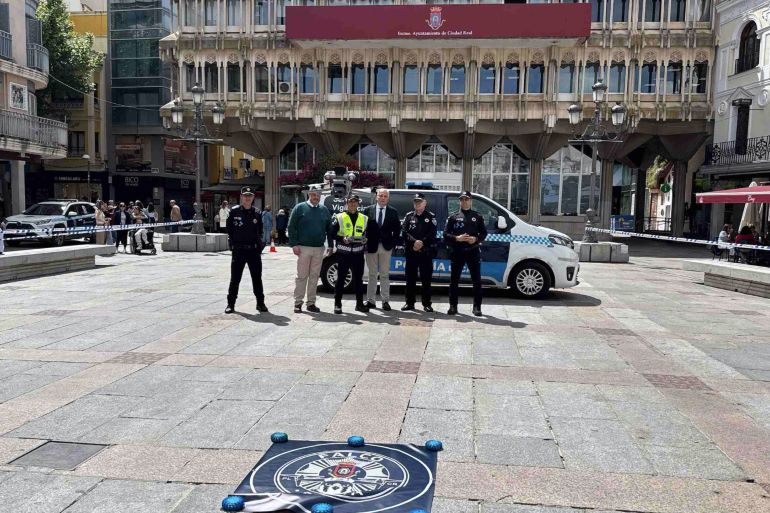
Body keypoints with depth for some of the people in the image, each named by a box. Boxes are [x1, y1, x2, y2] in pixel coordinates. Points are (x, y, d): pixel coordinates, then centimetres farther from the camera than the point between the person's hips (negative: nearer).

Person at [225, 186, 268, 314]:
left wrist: (259, 245, 4)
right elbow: (229, 229, 5)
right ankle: (230, 304, 14)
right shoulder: (234, 211, 0)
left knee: (257, 278, 8)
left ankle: (260, 303, 18)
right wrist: (233, 245, 1)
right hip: (238, 250, -2)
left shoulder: (256, 213, 6)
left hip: (254, 250, 2)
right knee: (235, 279, 4)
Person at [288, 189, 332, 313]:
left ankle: (311, 303, 14)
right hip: (303, 248, -4)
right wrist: (294, 244, -11)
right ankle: (298, 302, 7)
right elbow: (291, 227, -3)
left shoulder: (324, 210, 11)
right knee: (301, 276, 0)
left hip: (319, 249, 4)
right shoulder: (300, 208, 0)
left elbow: (329, 228, 15)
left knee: (314, 276, 7)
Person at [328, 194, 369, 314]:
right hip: (343, 253, -3)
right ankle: (337, 304, 9)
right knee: (340, 279, 2)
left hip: (358, 254, 3)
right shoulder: (339, 217, 2)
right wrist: (343, 239, -17)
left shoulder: (364, 218, 12)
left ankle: (359, 303, 17)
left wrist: (365, 240, -5)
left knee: (358, 279, 8)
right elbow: (331, 234, -1)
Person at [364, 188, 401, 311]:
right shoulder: (368, 210, 3)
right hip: (371, 246, 0)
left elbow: (397, 229, 7)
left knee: (385, 275, 4)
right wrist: (365, 242, -4)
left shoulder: (393, 212, 5)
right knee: (372, 274, 7)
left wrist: (392, 242, -2)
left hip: (386, 247, 0)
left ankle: (385, 301, 8)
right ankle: (371, 300, 12)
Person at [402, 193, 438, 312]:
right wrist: (414, 242, -14)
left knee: (426, 278, 0)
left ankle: (427, 304, 6)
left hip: (426, 252, -2)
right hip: (411, 252, 2)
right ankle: (410, 303, 13)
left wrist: (422, 243, -16)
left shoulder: (431, 216, 6)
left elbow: (432, 233, -5)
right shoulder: (409, 216, 12)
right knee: (410, 278, 5)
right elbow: (404, 231, 0)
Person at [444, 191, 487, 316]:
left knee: (476, 280, 1)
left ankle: (477, 307, 10)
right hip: (457, 252, 0)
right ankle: (453, 306, 13)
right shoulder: (453, 216, 7)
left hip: (473, 252, 0)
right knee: (454, 280, 3)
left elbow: (484, 233, 8)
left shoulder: (477, 216, 9)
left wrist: (476, 239, -12)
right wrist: (456, 238, -13)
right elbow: (445, 234, 3)